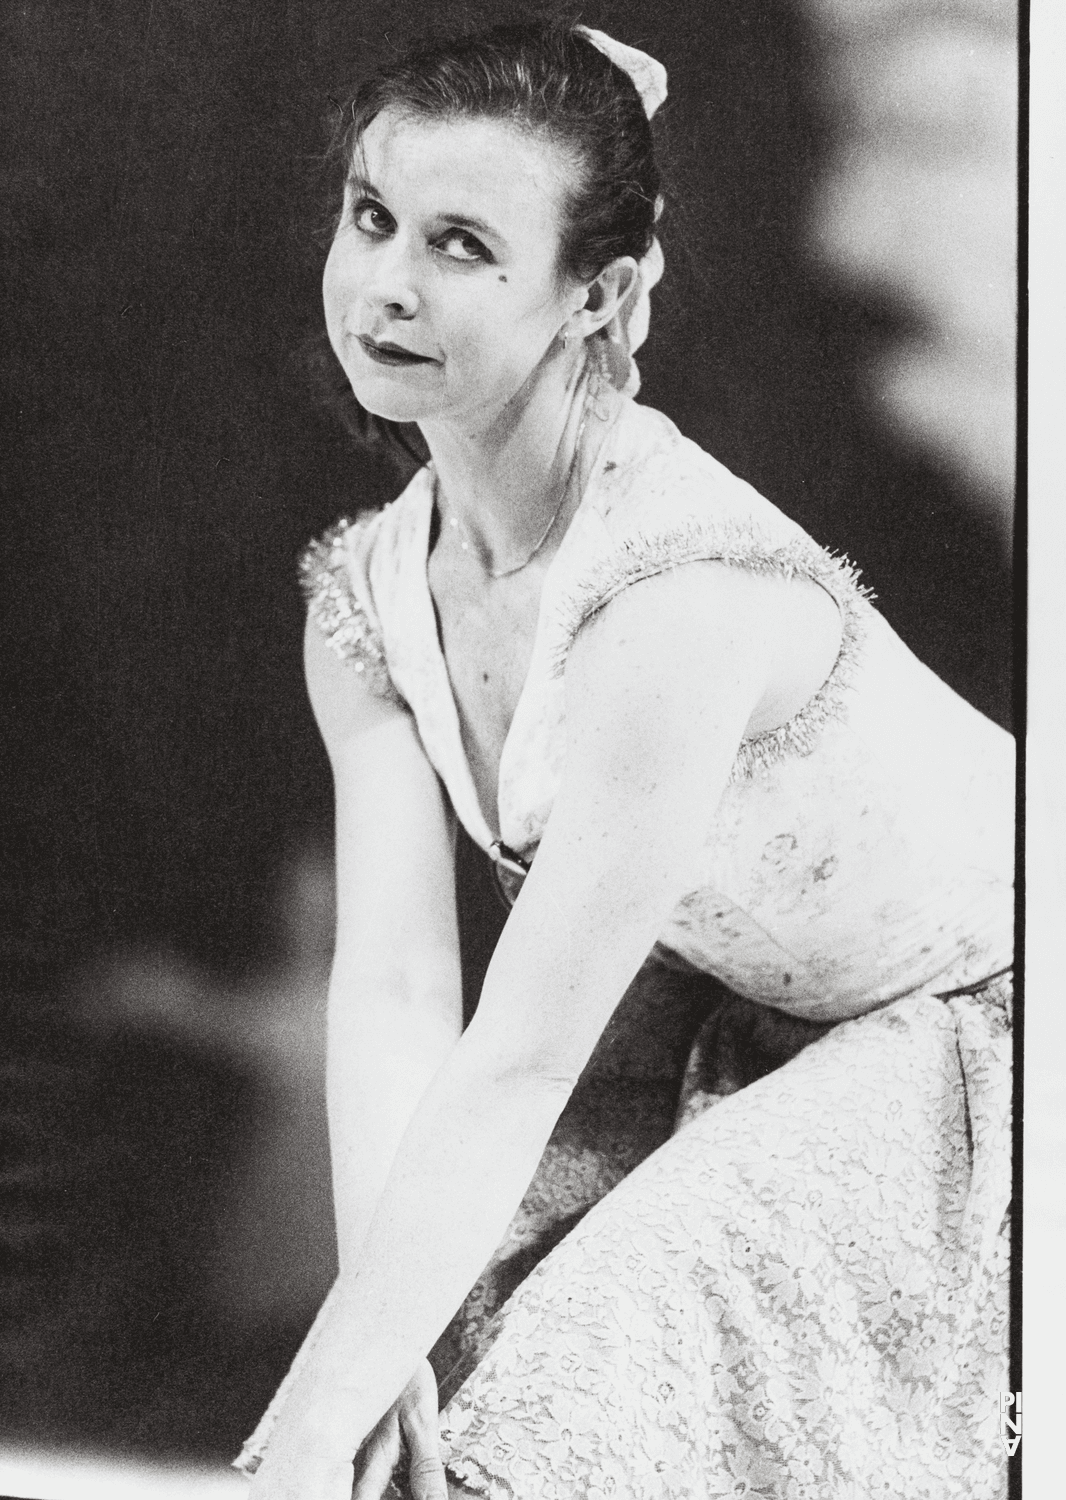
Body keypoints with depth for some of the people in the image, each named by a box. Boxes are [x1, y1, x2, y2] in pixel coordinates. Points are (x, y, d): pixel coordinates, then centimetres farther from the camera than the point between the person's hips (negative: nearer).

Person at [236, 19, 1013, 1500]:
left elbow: (521, 1061, -32)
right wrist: (384, 1367, -23)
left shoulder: (676, 598, -34)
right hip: (757, 1019, 7)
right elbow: (392, 995, -13)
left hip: (988, 1029, -7)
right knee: (461, 1310, -5)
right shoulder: (370, 602, -9)